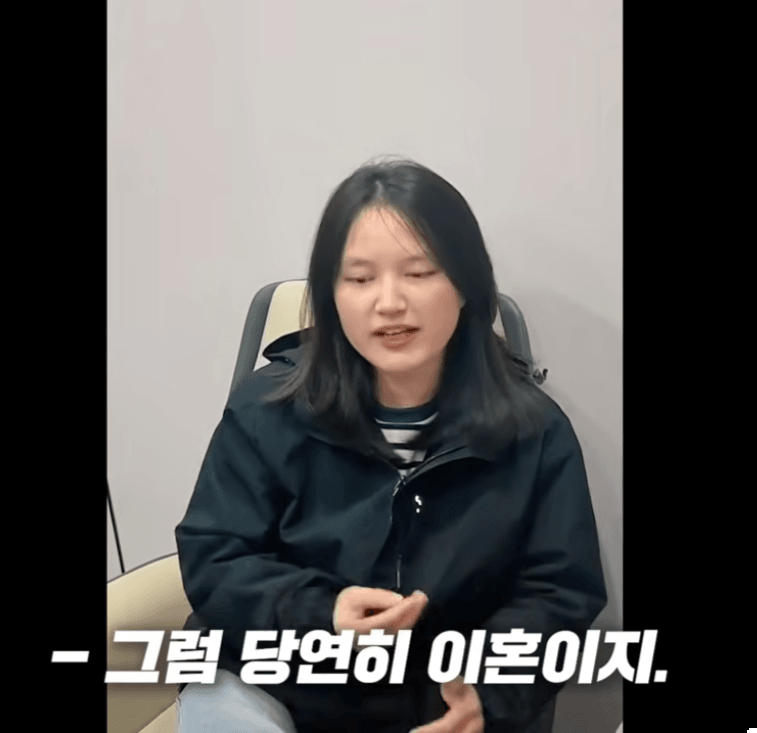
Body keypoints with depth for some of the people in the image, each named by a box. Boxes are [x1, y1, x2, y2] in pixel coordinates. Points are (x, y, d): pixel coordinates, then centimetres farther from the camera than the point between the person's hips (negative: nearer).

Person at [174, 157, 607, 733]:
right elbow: (211, 562, -4)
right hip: (265, 682, -1)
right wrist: (320, 615, -23)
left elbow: (561, 592, -3)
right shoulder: (269, 407, -6)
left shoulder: (533, 427, -5)